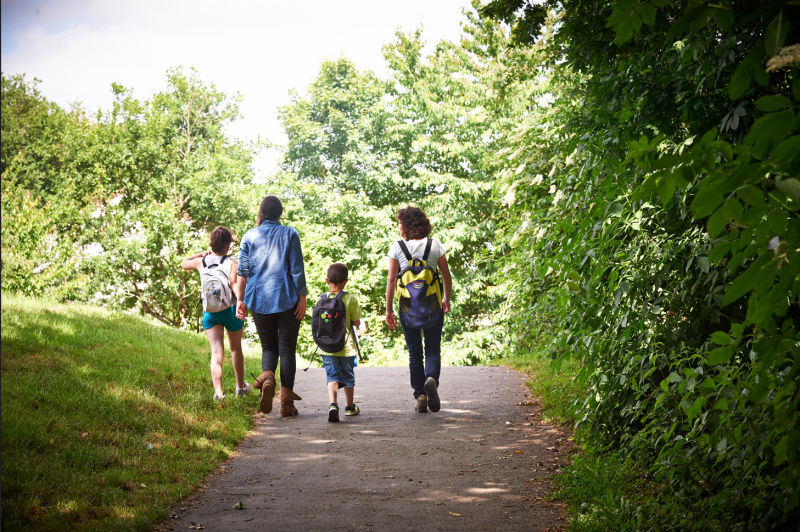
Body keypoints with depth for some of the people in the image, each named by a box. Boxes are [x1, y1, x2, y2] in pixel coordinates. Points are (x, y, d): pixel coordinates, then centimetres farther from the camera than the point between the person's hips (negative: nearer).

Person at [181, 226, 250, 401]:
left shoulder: (201, 262, 4)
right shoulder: (232, 263, -7)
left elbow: (183, 264, 25)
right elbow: (234, 283, -24)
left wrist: (200, 254, 30)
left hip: (210, 312, 2)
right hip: (230, 310, -2)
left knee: (217, 351, -7)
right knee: (236, 348, 20)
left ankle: (218, 390, -28)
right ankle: (241, 386, 36)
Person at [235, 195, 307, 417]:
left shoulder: (249, 236, 5)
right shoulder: (290, 234, 0)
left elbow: (243, 272, 2)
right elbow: (297, 269, -4)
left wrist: (240, 300, 7)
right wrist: (302, 298, -1)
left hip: (259, 301, 2)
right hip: (287, 300, -2)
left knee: (269, 347, 14)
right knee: (287, 349, 4)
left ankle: (267, 375, -20)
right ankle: (286, 402, 0)